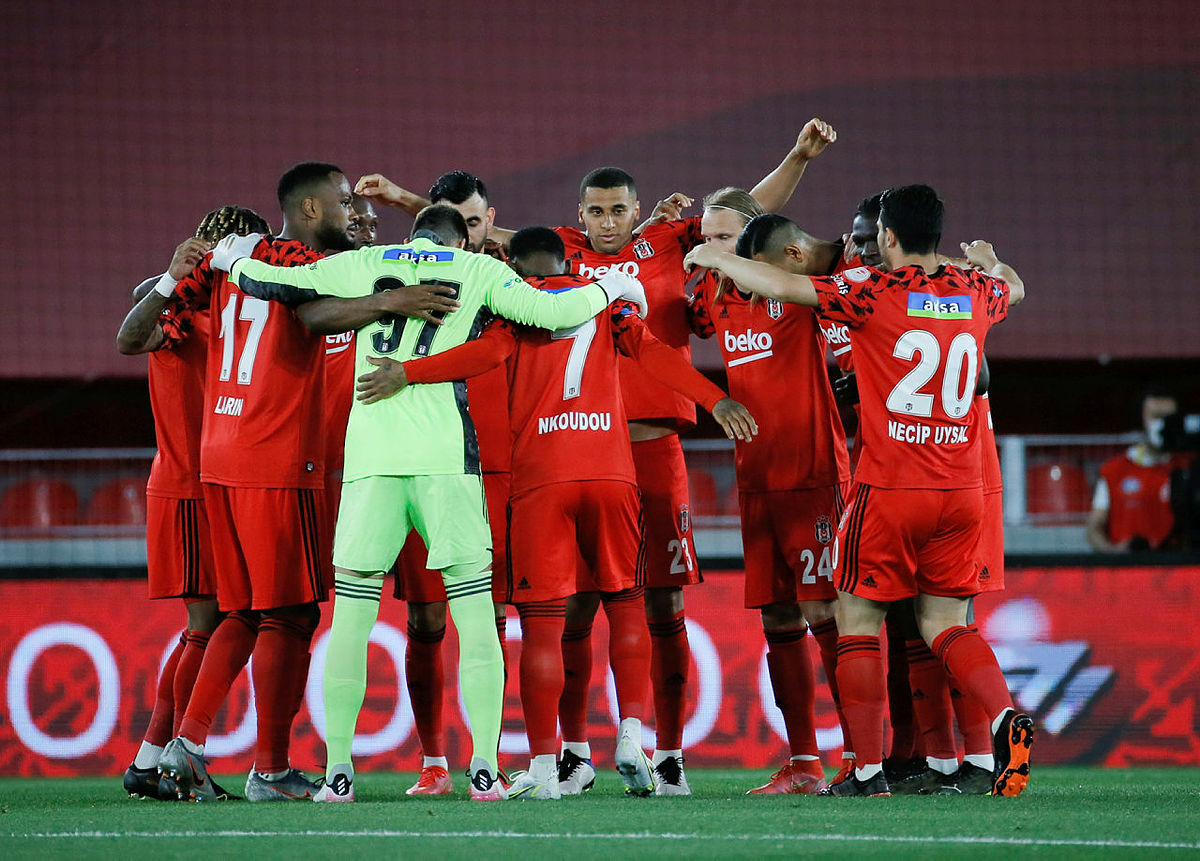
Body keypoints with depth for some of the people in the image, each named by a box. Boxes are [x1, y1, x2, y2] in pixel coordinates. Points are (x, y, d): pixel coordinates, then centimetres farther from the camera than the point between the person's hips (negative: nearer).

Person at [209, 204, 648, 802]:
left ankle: (338, 770, 3)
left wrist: (234, 261, 35)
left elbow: (273, 283, 15)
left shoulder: (363, 265, 15)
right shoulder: (477, 270, 10)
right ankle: (484, 769, -4)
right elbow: (549, 313, 0)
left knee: (351, 616, 6)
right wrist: (610, 288, 17)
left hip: (370, 454, 1)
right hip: (444, 455, -1)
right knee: (475, 617, 3)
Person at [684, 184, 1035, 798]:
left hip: (889, 491, -5)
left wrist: (716, 258, 8)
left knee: (857, 620, 7)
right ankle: (1007, 720, -11)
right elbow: (1014, 287, 32)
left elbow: (781, 286, -9)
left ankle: (868, 770, 3)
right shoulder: (975, 292, 8)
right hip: (961, 492, 5)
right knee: (944, 622, 13)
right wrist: (987, 259, 55)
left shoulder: (876, 291, -9)